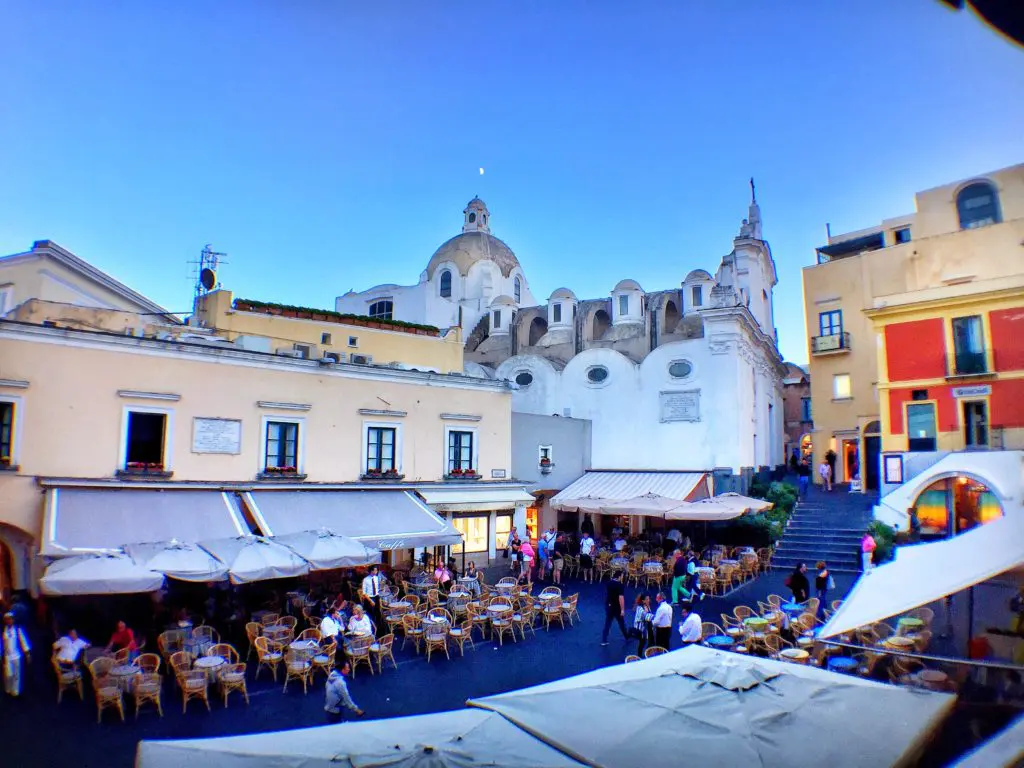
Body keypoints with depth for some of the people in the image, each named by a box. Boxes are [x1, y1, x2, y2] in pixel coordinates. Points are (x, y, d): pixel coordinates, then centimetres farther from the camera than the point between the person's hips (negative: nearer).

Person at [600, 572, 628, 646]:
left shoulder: (609, 583, 2)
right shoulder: (620, 585, -20)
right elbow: (621, 598, -25)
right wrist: (622, 609, -21)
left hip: (608, 606, 5)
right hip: (616, 607, -5)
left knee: (607, 623, 10)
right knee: (621, 623, 15)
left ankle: (604, 641, 9)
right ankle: (627, 637, 35)